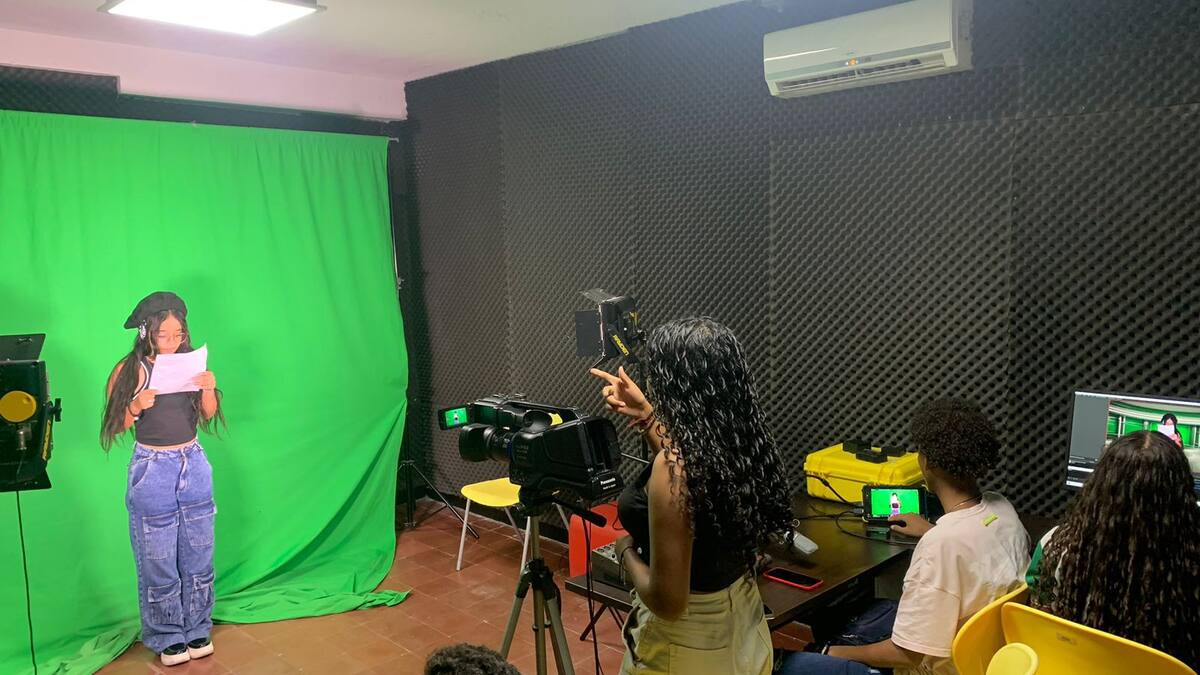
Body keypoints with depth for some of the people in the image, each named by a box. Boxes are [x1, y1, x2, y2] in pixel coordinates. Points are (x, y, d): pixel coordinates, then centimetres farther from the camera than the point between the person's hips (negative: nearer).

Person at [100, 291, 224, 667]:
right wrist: (137, 406, -25)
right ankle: (167, 638, 23)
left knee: (198, 555, 12)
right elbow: (116, 426, -6)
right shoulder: (130, 369, -10)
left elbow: (208, 415, 6)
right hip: (152, 470, -3)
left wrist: (209, 389, -13)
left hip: (194, 466, 3)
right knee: (159, 562, 7)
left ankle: (197, 630, 28)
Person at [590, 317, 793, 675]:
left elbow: (668, 601, -26)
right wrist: (646, 416, 16)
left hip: (688, 645, -7)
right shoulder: (742, 440, -8)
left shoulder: (673, 465, -30)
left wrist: (628, 551, -9)